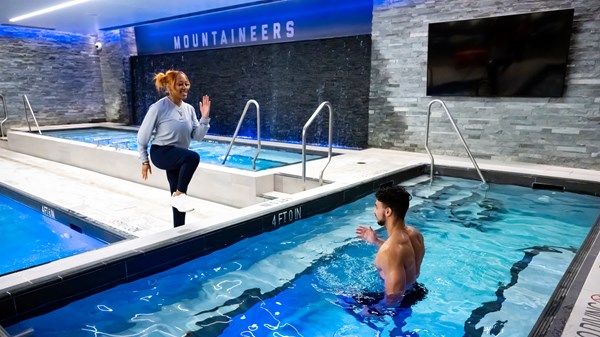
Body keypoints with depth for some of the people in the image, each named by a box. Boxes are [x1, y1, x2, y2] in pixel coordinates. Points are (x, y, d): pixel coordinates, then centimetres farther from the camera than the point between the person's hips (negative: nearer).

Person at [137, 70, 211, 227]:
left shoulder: (189, 109, 3)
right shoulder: (158, 108, -14)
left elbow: (197, 136, -1)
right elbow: (142, 136, -6)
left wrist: (205, 118, -15)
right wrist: (144, 161, -2)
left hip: (179, 156, 7)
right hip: (161, 152, -7)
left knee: (179, 195, 10)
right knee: (193, 157, -35)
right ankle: (179, 194, -17)